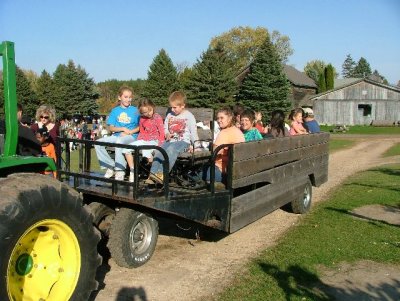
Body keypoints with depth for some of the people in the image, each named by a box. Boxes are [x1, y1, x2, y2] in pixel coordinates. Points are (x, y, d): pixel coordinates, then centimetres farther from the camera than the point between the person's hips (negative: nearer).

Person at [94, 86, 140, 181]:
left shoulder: (135, 110, 7)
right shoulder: (115, 111, 13)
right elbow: (111, 128, 7)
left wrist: (130, 132, -11)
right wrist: (123, 129, -9)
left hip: (131, 136, -4)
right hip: (116, 136, 4)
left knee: (119, 141, -38)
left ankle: (120, 170, -30)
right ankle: (110, 166, -3)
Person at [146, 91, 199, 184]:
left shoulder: (189, 116, 1)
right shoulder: (169, 115, 16)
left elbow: (193, 132, -1)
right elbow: (165, 128, 24)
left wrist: (195, 145, -11)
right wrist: (167, 134, 1)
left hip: (183, 142, -5)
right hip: (170, 141, 5)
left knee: (171, 149, -35)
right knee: (159, 150, -23)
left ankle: (162, 174, -43)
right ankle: (153, 174, -28)